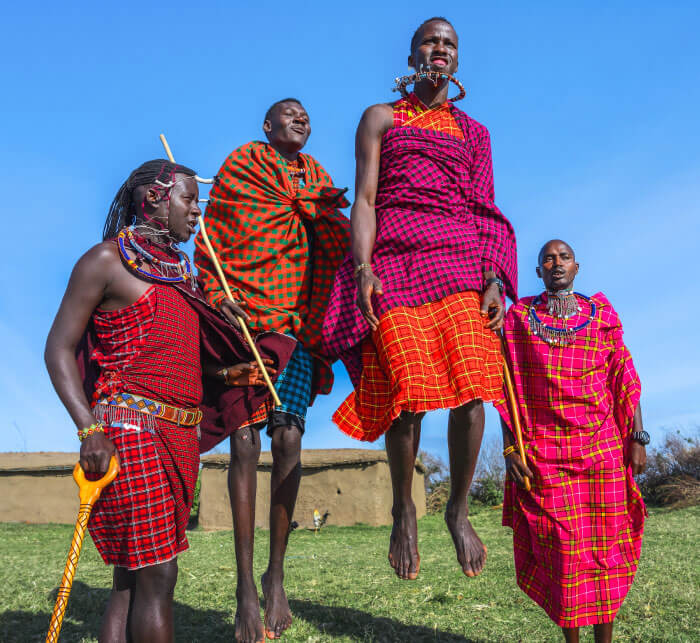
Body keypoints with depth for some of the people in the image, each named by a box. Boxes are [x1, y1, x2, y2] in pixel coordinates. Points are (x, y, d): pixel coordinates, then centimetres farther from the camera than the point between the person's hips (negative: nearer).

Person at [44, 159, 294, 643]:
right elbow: (59, 349, -6)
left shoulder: (179, 271, 19)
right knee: (157, 576, -10)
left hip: (181, 435, 7)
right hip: (131, 428, -7)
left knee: (132, 578, 7)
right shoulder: (108, 259, -2)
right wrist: (89, 429, -18)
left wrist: (232, 371, 9)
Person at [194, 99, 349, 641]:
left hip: (297, 325, 3)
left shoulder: (316, 178, 23)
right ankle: (245, 586, -5)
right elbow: (220, 241, -1)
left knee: (289, 439, -8)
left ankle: (276, 575, 4)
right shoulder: (242, 165, 12)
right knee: (245, 441, -10)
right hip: (245, 317, -3)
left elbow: (339, 243, 13)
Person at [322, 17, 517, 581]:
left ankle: (459, 509, 4)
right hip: (393, 260, -2)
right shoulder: (380, 118, 16)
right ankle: (404, 508, 11)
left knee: (470, 386, -14)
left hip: (458, 260, 2)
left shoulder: (474, 132, 22)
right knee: (405, 389, -11)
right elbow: (365, 199, 4)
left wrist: (493, 279, -3)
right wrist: (363, 268, -12)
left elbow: (484, 211, 13)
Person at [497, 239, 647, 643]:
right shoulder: (518, 317, 7)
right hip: (544, 448, -1)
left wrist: (638, 438, -1)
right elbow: (508, 387, 4)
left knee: (605, 541, 2)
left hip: (601, 443, 1)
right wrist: (510, 447, -3)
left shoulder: (601, 313, 9)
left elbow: (624, 378, 7)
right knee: (561, 548, -1)